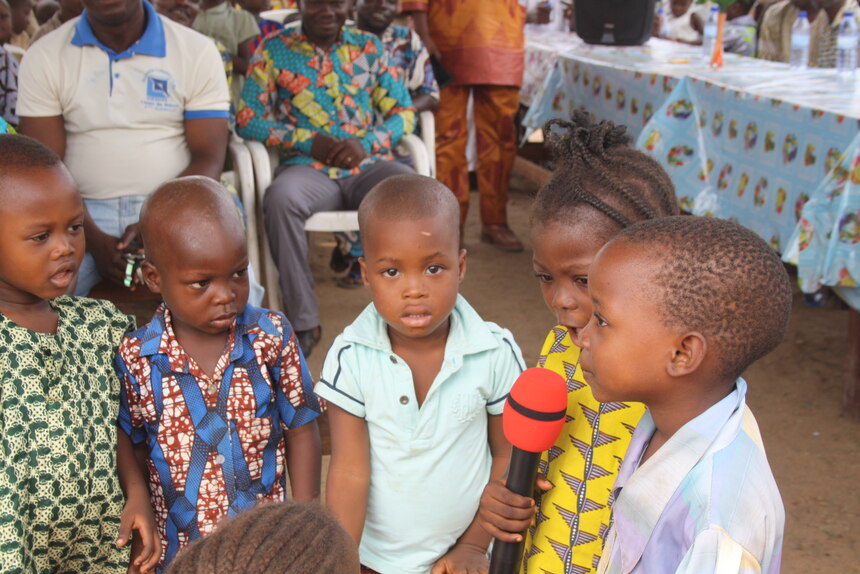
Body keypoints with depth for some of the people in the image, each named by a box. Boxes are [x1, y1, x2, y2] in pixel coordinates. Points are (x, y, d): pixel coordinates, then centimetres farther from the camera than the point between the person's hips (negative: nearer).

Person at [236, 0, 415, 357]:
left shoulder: (369, 47, 16)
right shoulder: (273, 49, 11)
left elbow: (404, 112, 12)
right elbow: (247, 119, 5)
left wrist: (367, 143, -8)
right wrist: (309, 141, -8)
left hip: (369, 164, 2)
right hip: (307, 166, -1)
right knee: (281, 197, -36)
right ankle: (303, 322, -25)